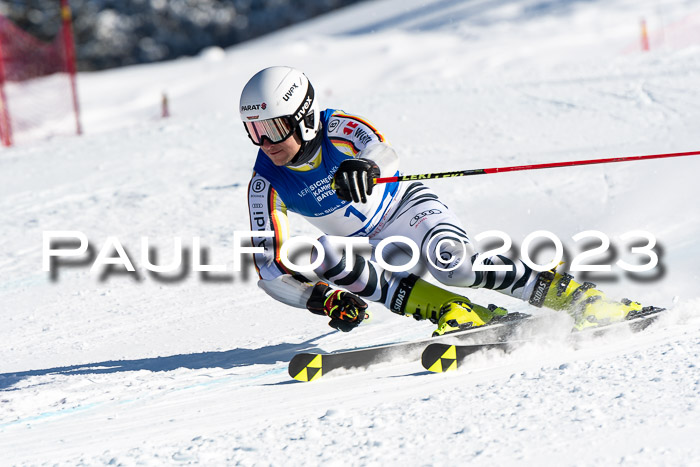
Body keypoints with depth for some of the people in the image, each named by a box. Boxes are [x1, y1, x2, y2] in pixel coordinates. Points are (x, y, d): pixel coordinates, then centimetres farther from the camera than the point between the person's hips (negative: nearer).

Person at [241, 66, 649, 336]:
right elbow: (269, 266, -11)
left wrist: (363, 165, -68)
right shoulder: (267, 184, -11)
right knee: (323, 254, -29)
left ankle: (580, 298, -26)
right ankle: (455, 313, -33)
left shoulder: (338, 129, -21)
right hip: (379, 251, 4)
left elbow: (384, 153, -42)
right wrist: (325, 300, -28)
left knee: (451, 261, -36)